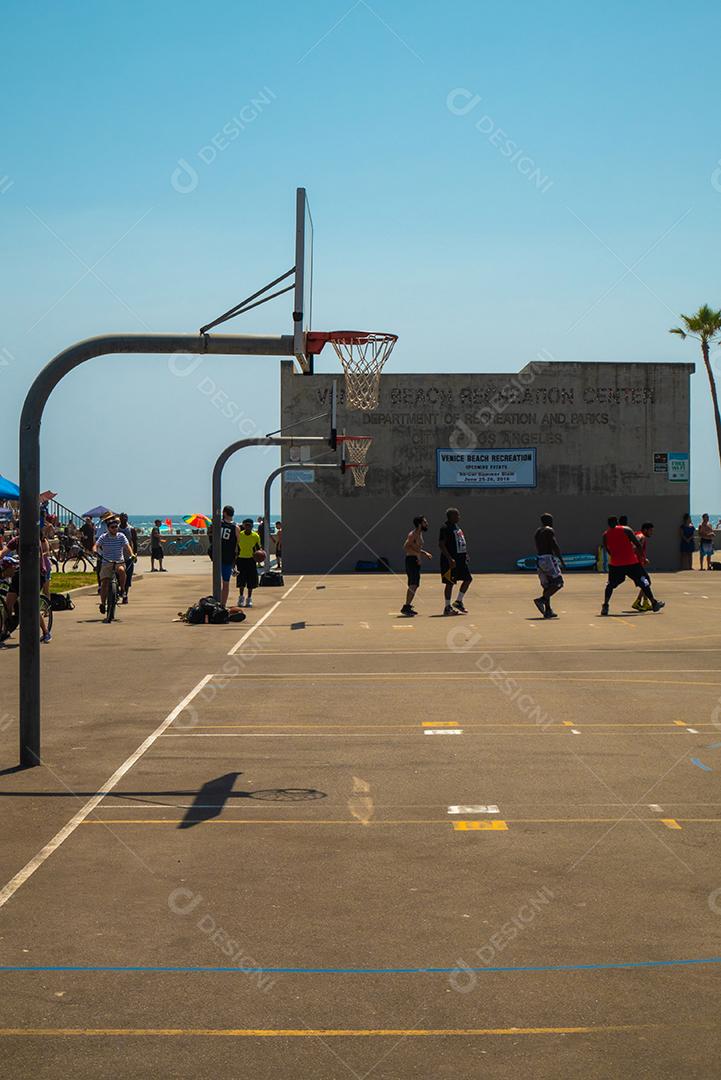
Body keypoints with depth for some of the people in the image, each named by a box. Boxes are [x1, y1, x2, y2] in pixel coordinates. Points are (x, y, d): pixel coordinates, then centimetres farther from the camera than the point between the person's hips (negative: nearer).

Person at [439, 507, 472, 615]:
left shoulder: (457, 527, 15)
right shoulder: (445, 528, -14)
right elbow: (441, 544, -21)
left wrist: (465, 554, 17)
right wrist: (450, 559, -25)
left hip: (460, 559, 10)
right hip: (450, 561, -10)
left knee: (468, 579, 10)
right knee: (450, 583, -4)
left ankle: (459, 601, 19)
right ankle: (447, 607, 3)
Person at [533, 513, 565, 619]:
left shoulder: (537, 532, 18)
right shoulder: (549, 530, -7)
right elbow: (555, 546, -14)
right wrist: (562, 560, -12)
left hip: (539, 559, 8)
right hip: (548, 558, -8)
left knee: (547, 585, 10)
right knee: (558, 582, -6)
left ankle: (548, 610, 6)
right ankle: (542, 600, -20)